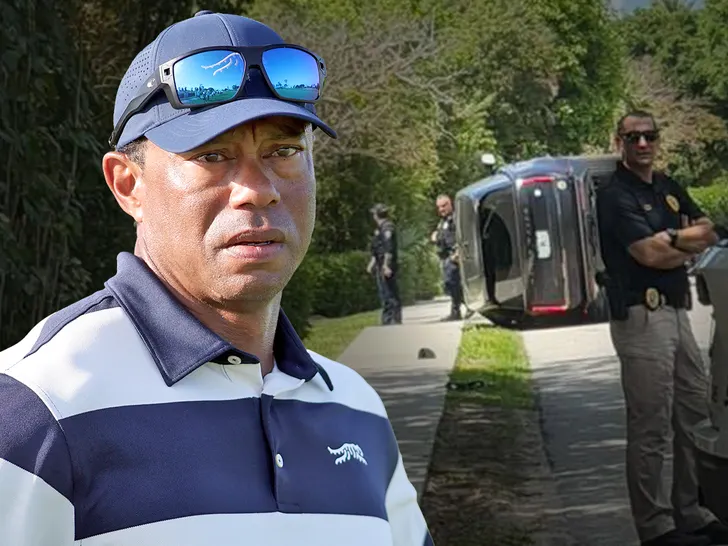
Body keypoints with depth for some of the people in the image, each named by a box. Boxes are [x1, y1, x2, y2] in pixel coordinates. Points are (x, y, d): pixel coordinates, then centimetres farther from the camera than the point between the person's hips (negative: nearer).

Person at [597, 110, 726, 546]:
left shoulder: (670, 187, 16)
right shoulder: (615, 195, -9)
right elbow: (650, 255, -17)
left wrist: (671, 238, -7)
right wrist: (688, 243, 1)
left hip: (677, 311, 9)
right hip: (642, 317, -9)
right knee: (651, 428, -5)